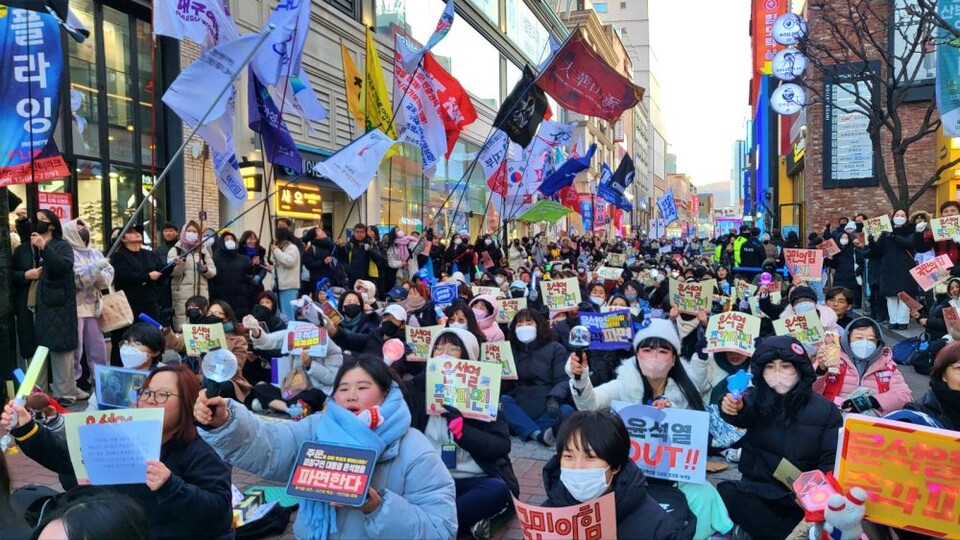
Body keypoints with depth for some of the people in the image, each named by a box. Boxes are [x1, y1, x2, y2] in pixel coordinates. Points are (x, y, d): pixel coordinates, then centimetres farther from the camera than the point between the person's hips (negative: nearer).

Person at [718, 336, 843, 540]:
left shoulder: (825, 409, 3)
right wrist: (734, 408, -47)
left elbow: (831, 460, -2)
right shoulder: (756, 398, 2)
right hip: (758, 492, 0)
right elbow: (743, 414, -22)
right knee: (727, 493, -29)